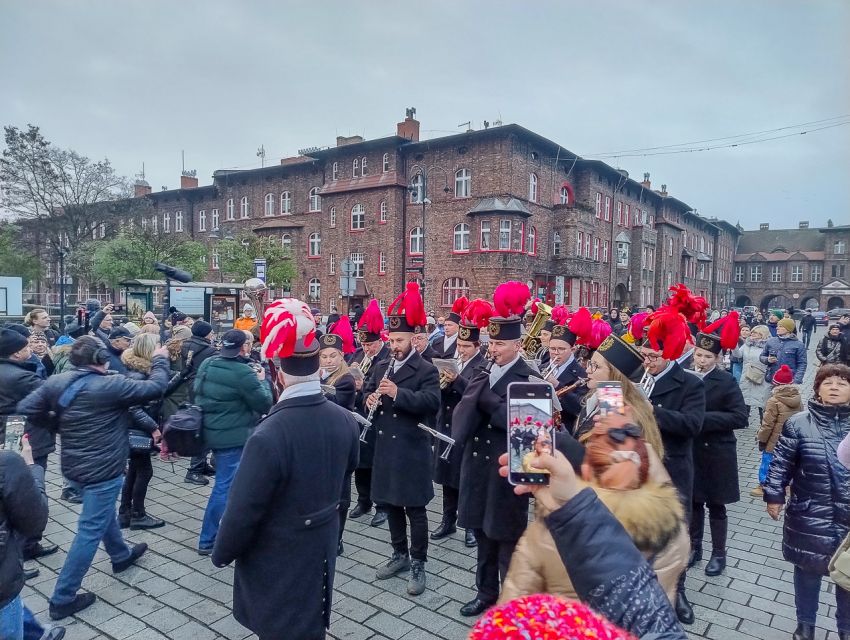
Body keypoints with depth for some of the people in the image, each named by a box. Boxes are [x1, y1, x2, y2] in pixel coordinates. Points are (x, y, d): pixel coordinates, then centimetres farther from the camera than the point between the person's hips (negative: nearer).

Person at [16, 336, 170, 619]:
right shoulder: (111, 385, -22)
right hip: (102, 470, -8)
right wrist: (160, 360, 0)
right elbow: (155, 387, -16)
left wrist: (56, 419, 9)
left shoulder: (56, 382, -5)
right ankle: (62, 598, 11)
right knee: (90, 531, 3)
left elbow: (25, 409, -5)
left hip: (74, 466, 8)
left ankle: (121, 556, 49)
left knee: (104, 513, 28)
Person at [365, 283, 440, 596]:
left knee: (415, 508, 2)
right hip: (385, 446, 7)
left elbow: (432, 403, -22)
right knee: (391, 503, 17)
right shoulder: (381, 367, 10)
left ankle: (418, 565, 16)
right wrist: (369, 398, -5)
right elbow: (367, 391, 19)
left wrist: (398, 393, -31)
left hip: (412, 449, -6)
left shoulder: (426, 370, -10)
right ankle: (400, 555, 33)